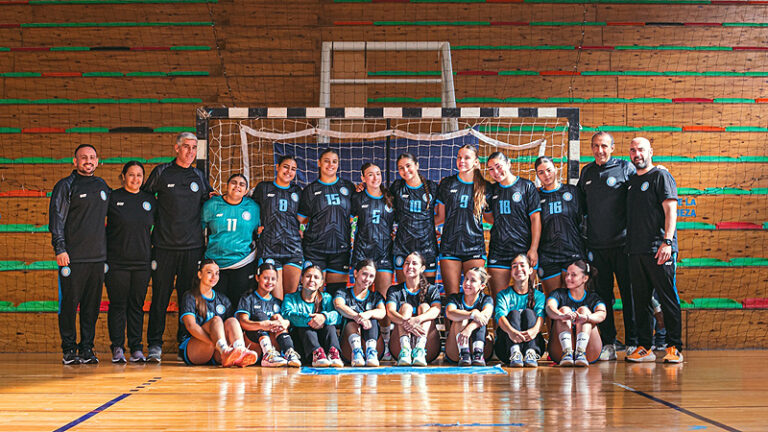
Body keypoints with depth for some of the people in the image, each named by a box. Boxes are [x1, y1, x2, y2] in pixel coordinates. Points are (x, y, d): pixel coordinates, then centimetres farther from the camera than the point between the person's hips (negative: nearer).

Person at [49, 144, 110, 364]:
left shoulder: (101, 185, 15)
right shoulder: (65, 186, 1)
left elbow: (108, 212, 29)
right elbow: (56, 218, -5)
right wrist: (60, 249, -13)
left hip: (97, 256, 5)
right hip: (73, 258, -4)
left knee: (92, 305, 5)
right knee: (69, 304, -3)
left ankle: (87, 348, 11)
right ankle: (69, 350, 6)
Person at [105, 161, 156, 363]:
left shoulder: (150, 200, 10)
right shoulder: (112, 198, 0)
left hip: (142, 262, 3)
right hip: (116, 261, -3)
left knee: (137, 305, 5)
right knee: (118, 304, -1)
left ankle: (136, 348, 10)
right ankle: (117, 348, 5)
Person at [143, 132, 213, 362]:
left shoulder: (199, 177, 13)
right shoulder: (161, 173, 4)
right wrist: (153, 221, 6)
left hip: (193, 247, 3)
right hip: (164, 245, -3)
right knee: (160, 296, -3)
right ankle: (155, 344, 1)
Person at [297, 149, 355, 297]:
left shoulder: (348, 187, 12)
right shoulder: (310, 190, 9)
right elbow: (300, 219, 9)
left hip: (341, 247, 1)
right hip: (315, 248, -1)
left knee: (337, 288, 0)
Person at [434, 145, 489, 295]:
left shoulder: (483, 187, 7)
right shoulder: (447, 184, 8)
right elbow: (440, 217, 11)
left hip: (475, 248, 0)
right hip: (449, 247, 0)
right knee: (451, 296, -3)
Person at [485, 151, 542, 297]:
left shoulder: (526, 186, 1)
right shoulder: (492, 190, 13)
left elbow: (535, 218, -4)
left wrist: (533, 249, -11)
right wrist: (503, 223, 7)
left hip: (524, 250, -3)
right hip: (498, 251, 3)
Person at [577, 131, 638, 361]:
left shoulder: (626, 168, 1)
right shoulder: (586, 172, 14)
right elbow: (581, 205, 23)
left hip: (622, 243, -4)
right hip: (596, 245, 4)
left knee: (629, 293, -2)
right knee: (602, 294, 4)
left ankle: (633, 342, 5)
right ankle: (608, 344, 9)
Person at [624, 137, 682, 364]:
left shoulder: (661, 176, 0)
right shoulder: (631, 181, 20)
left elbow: (671, 210, -9)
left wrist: (667, 241, -19)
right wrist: (629, 244, 13)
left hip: (659, 251, -7)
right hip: (636, 251, 7)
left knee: (668, 298, -5)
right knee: (640, 300, 7)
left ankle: (674, 347, -2)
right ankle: (644, 347, 11)